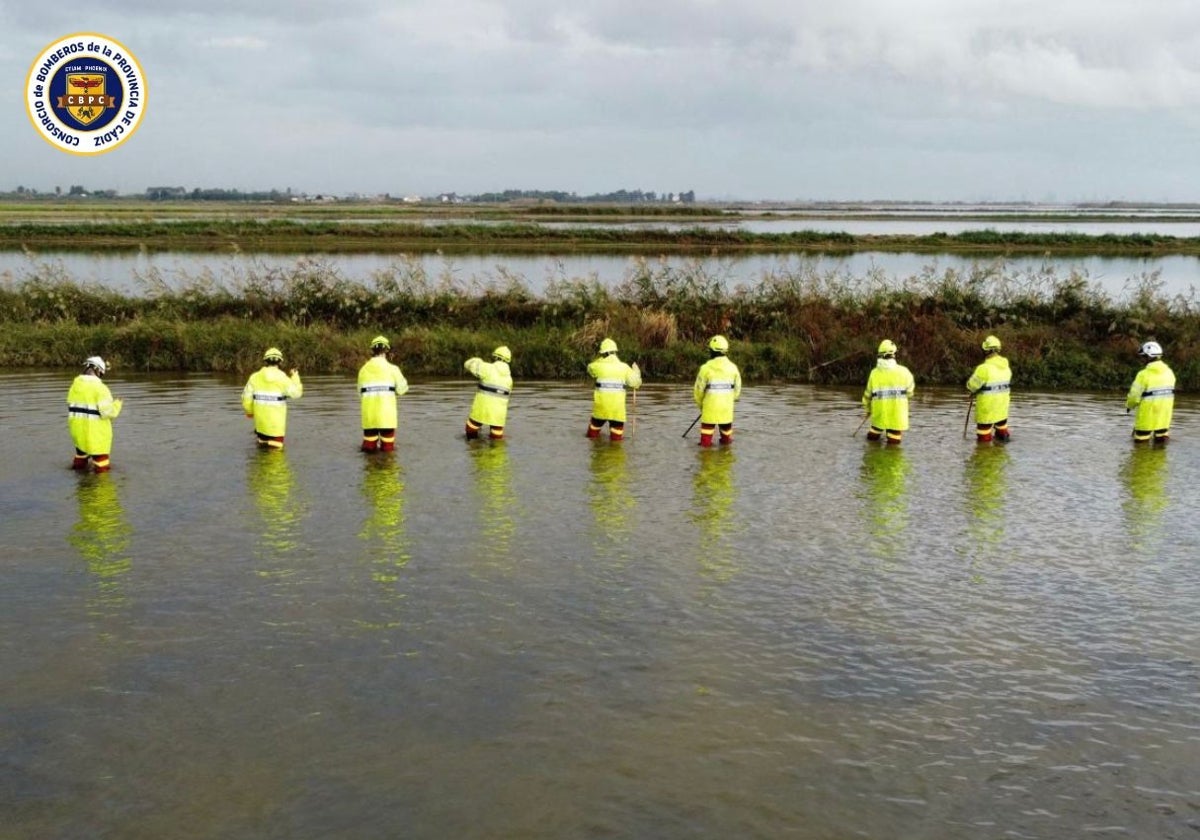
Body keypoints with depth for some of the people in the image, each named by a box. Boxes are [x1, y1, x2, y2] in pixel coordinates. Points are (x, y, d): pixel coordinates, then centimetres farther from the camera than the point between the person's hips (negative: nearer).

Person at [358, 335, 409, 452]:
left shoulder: (363, 369, 3)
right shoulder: (392, 368, -5)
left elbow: (360, 390, 7)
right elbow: (402, 389, -1)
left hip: (369, 413, 2)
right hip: (386, 412, -2)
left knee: (369, 446, 13)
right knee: (388, 447, 7)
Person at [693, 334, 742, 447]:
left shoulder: (706, 368, -12)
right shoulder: (733, 367, -2)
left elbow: (698, 390, -5)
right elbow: (737, 390, 6)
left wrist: (700, 404, 14)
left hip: (710, 408, -3)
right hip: (726, 408, 3)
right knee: (726, 431, 18)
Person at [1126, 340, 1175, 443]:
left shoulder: (1144, 374, -19)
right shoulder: (1169, 372, -1)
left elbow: (1134, 396, -15)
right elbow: (1169, 392, 3)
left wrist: (1129, 406, 6)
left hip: (1148, 414, -6)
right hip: (1164, 414, 6)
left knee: (1141, 442, 7)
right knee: (1161, 441, 17)